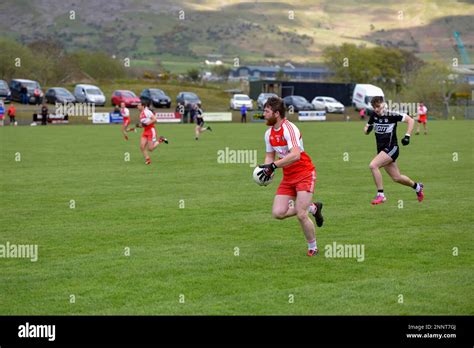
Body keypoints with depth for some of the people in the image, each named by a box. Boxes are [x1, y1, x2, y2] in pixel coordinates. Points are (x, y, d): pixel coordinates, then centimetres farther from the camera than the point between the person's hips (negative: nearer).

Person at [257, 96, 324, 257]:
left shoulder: (289, 129, -21)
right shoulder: (269, 133, 5)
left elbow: (295, 155, -33)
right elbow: (270, 156, 15)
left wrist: (273, 166, -36)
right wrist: (266, 170, -6)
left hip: (304, 174, -8)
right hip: (288, 178, 8)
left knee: (301, 215, -16)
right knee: (278, 213, -6)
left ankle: (313, 248, 7)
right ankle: (312, 208, 17)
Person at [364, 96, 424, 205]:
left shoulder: (391, 115, -14)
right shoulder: (373, 116, 3)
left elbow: (410, 120, -7)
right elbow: (366, 131, 13)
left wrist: (407, 136, -15)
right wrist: (368, 128, -11)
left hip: (391, 149, -7)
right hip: (382, 150, 7)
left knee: (373, 165, -26)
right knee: (397, 178, 14)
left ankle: (380, 195, -19)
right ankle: (417, 186, 42)